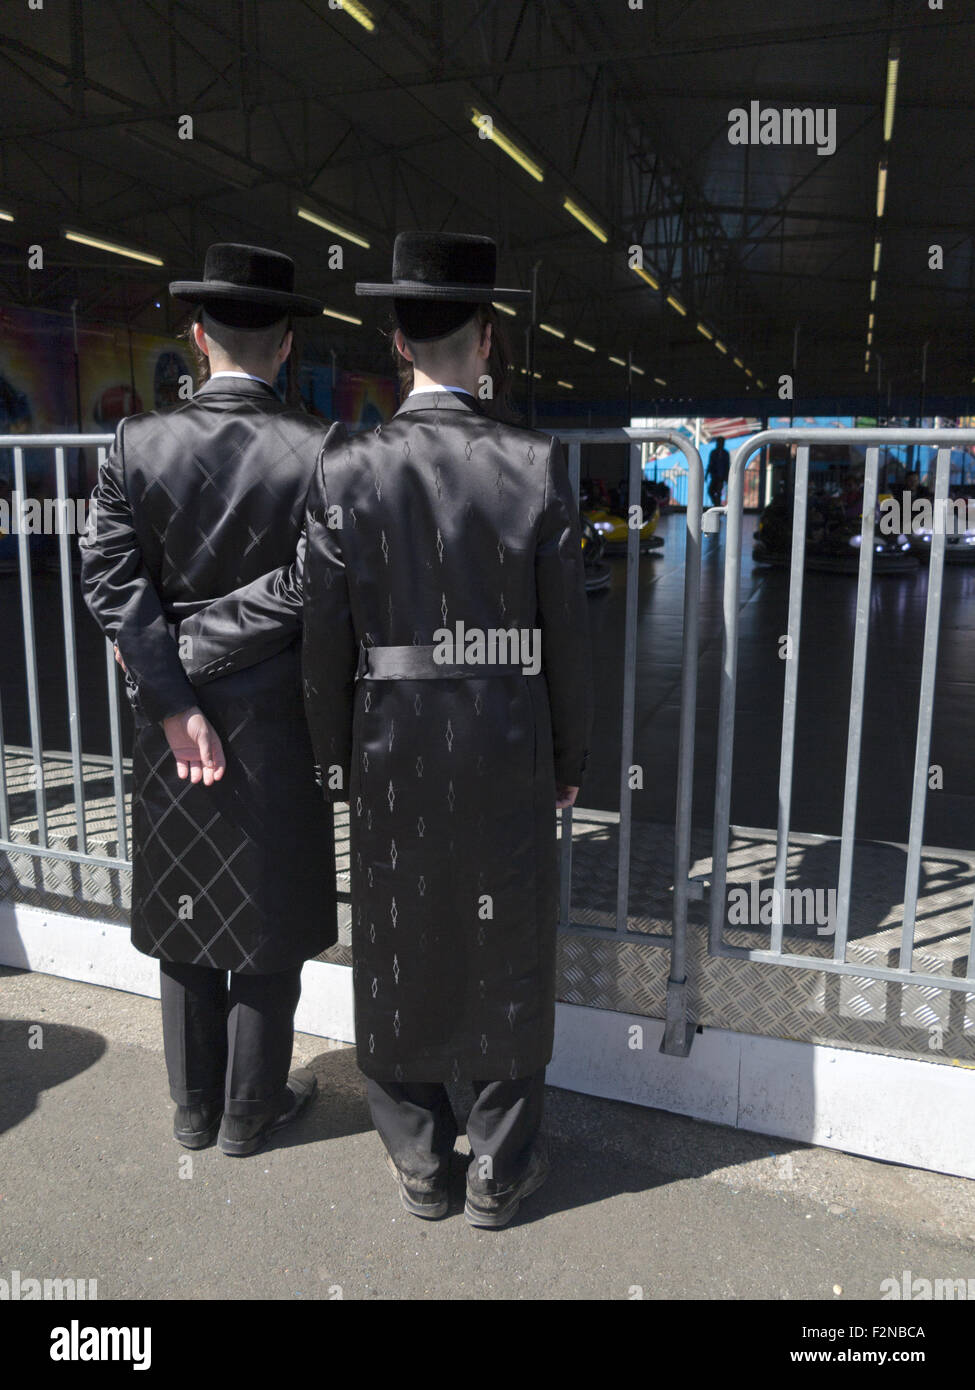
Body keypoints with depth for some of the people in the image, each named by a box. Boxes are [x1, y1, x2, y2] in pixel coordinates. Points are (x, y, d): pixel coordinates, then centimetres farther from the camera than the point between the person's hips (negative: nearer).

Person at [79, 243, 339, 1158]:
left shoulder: (137, 444, -6)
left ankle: (195, 1106, 36)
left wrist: (174, 703, -11)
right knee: (267, 923, 13)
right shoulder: (317, 453, -13)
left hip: (172, 714, 3)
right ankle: (249, 1113, 30)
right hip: (276, 716, -3)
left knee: (184, 914, 19)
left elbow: (110, 577, -12)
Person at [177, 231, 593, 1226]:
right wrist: (570, 759, 8)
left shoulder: (346, 472, -9)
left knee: (398, 949, 17)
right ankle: (499, 1170, 31)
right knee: (504, 950, 15)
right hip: (509, 756, 0)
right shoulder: (537, 469, -9)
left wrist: (336, 759, 8)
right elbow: (567, 636, -4)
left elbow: (324, 639, -6)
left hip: (392, 752, 0)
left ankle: (418, 1164, 34)